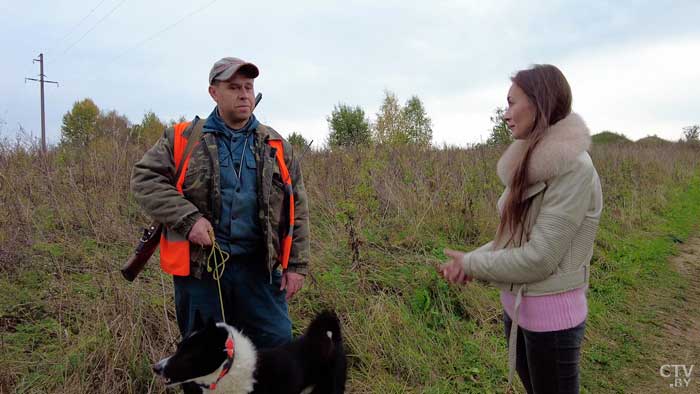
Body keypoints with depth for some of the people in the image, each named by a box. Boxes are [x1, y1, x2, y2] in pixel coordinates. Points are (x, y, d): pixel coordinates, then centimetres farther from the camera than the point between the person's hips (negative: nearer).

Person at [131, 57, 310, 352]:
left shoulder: (277, 147, 7)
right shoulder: (182, 139, 2)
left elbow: (297, 211, 7)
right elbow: (144, 179, -3)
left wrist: (296, 265, 2)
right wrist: (188, 218, -16)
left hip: (260, 267, 1)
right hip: (199, 267, -1)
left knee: (277, 346, 6)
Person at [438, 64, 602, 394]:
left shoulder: (573, 168, -21)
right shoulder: (531, 164, 3)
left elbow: (539, 258, -23)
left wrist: (472, 264, -12)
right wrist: (469, 260, -7)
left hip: (552, 313, -7)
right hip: (514, 304, 7)